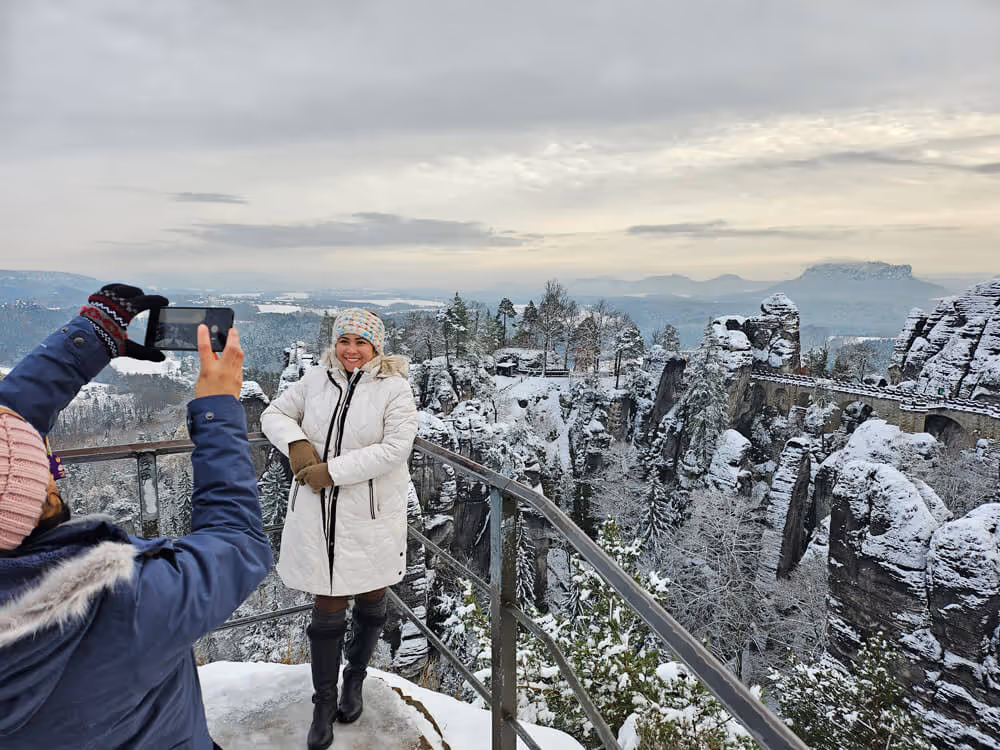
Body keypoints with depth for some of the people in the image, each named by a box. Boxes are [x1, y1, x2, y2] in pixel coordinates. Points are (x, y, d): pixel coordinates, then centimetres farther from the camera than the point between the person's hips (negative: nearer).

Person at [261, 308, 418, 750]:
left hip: (372, 514, -1)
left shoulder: (395, 388, -9)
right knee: (328, 608, 8)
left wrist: (333, 470, -21)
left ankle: (355, 680, 42)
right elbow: (274, 414, 11)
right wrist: (296, 441, -11)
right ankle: (324, 703, 26)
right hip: (319, 514, 2)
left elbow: (395, 448, -18)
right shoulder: (316, 380, 2)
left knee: (370, 601, 16)